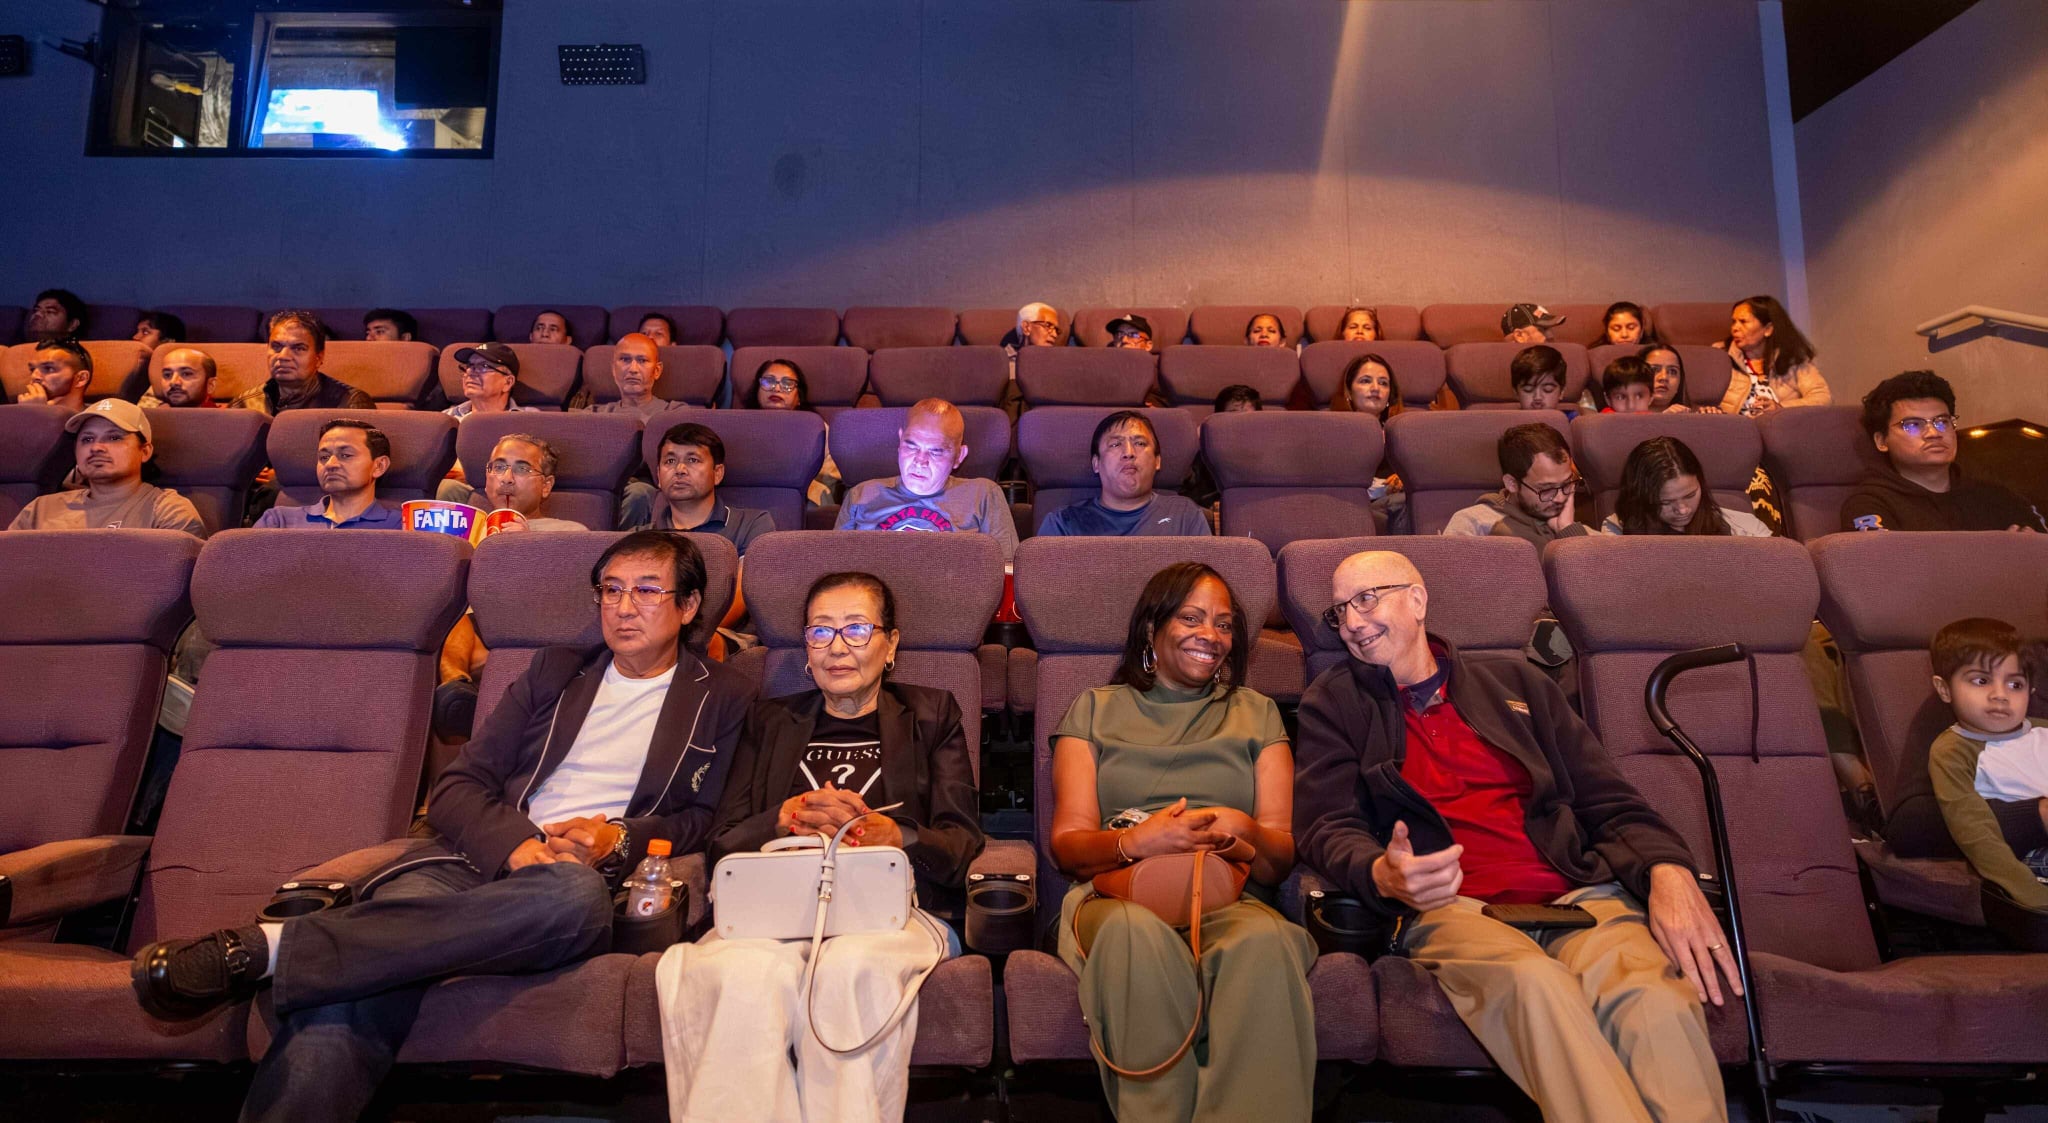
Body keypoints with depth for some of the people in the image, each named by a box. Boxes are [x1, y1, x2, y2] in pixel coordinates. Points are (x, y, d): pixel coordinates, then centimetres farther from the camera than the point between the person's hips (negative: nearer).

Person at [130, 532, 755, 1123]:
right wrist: (517, 846, -7)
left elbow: (702, 821, 9)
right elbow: (456, 789, 14)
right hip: (479, 859, 3)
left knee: (574, 893, -41)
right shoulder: (557, 671, 22)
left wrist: (621, 839, -11)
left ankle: (267, 948, -36)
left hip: (589, 878, -2)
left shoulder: (723, 700, 15)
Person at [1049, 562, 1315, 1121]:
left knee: (1264, 941, -35)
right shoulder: (1095, 710, 17)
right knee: (1137, 933, -37)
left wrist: (1246, 835, -12)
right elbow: (1067, 844, 7)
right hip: (1118, 896, 0)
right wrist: (1134, 842, -15)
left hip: (1231, 900, 1)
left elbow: (1283, 855, 12)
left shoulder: (1257, 713, 20)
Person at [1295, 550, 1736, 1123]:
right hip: (1448, 907, -2)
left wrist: (1668, 870, -5)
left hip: (1577, 893, 2)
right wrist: (1381, 876, -20)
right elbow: (1325, 827, 4)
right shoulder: (1334, 704, 16)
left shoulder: (1517, 683, 22)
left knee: (1660, 1003, -31)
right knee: (1535, 984, -36)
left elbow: (1610, 802, 17)